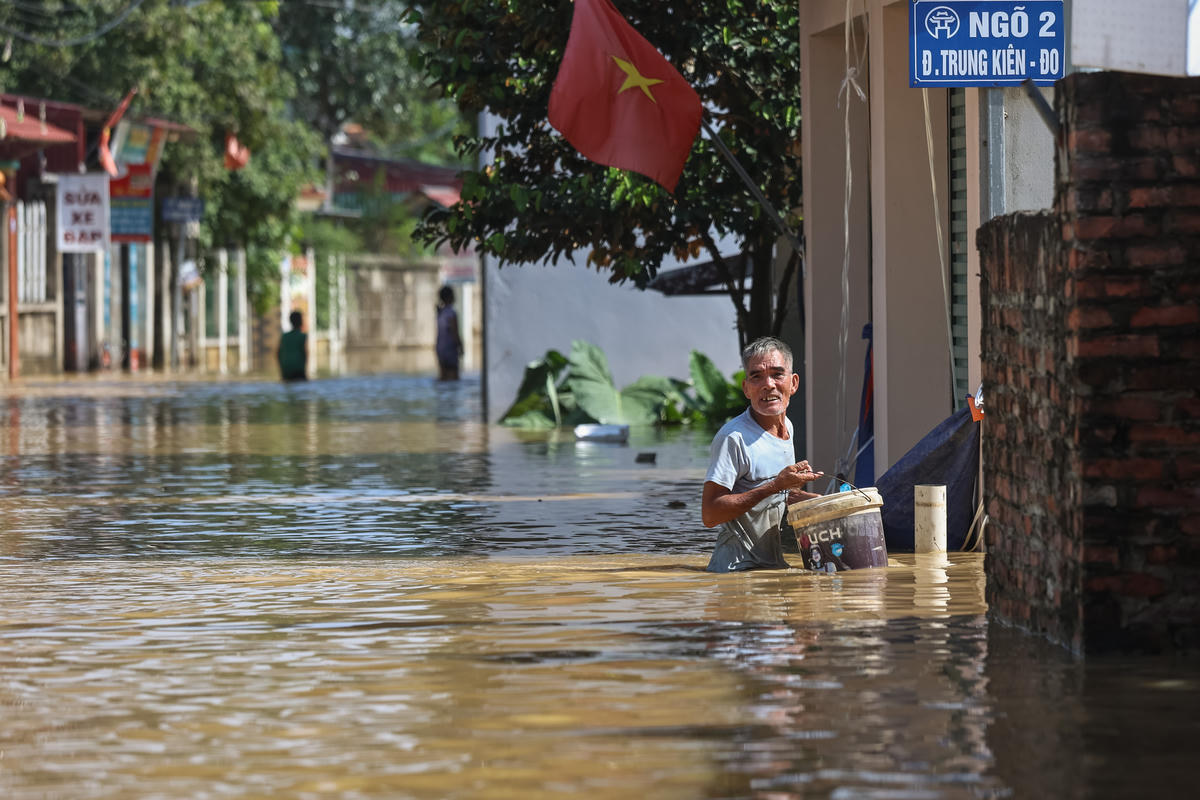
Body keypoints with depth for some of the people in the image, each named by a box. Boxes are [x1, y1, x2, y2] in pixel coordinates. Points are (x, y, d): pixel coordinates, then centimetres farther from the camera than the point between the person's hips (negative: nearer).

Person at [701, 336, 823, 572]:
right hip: (738, 569, -8)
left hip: (775, 566, 8)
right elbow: (710, 514, -20)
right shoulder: (733, 437, -15)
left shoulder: (787, 427, 12)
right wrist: (776, 486, -22)